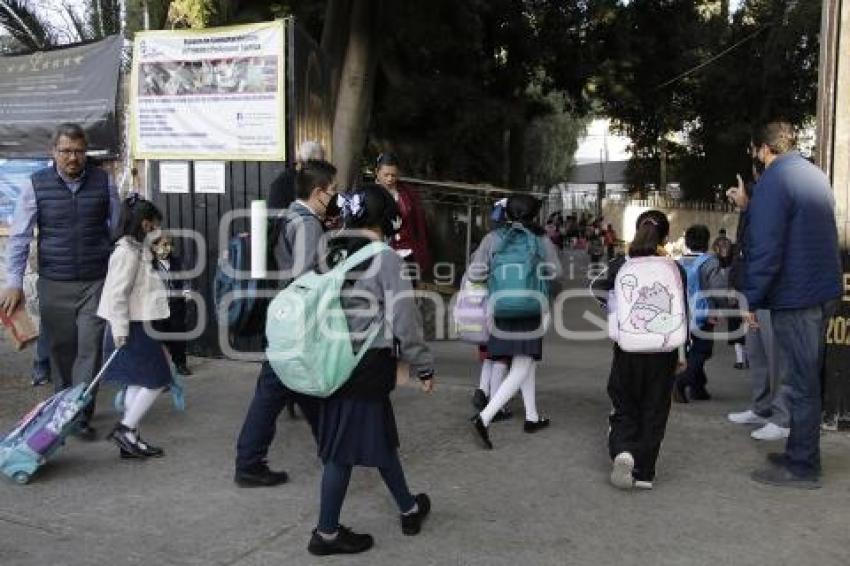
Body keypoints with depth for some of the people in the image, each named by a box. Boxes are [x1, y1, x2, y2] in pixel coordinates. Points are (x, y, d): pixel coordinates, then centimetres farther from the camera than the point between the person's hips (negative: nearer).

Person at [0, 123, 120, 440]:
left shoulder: (103, 182, 1)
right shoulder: (37, 185, -1)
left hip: (95, 282, 0)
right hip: (54, 284, 0)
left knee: (90, 348, -4)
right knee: (60, 349, 10)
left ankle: (82, 417, 2)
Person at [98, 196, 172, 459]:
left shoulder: (138, 250, 15)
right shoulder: (127, 252, -16)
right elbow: (117, 293, -21)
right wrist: (120, 329, -22)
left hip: (139, 326, 10)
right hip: (133, 328, -10)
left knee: (137, 383, 12)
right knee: (156, 381, -6)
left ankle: (130, 439, 17)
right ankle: (125, 429, 0)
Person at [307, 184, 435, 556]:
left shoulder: (332, 256, 6)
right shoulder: (386, 260, -13)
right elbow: (404, 321, -15)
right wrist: (424, 367, -4)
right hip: (370, 365, -7)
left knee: (381, 437, 17)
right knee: (345, 449, 6)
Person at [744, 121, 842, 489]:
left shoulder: (772, 183, -15)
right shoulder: (816, 176, 14)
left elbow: (766, 248, -22)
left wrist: (751, 299, -15)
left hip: (795, 298, -9)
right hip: (825, 292, 9)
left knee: (800, 383, -3)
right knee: (808, 378, 17)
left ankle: (802, 468, 6)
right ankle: (801, 453, 28)